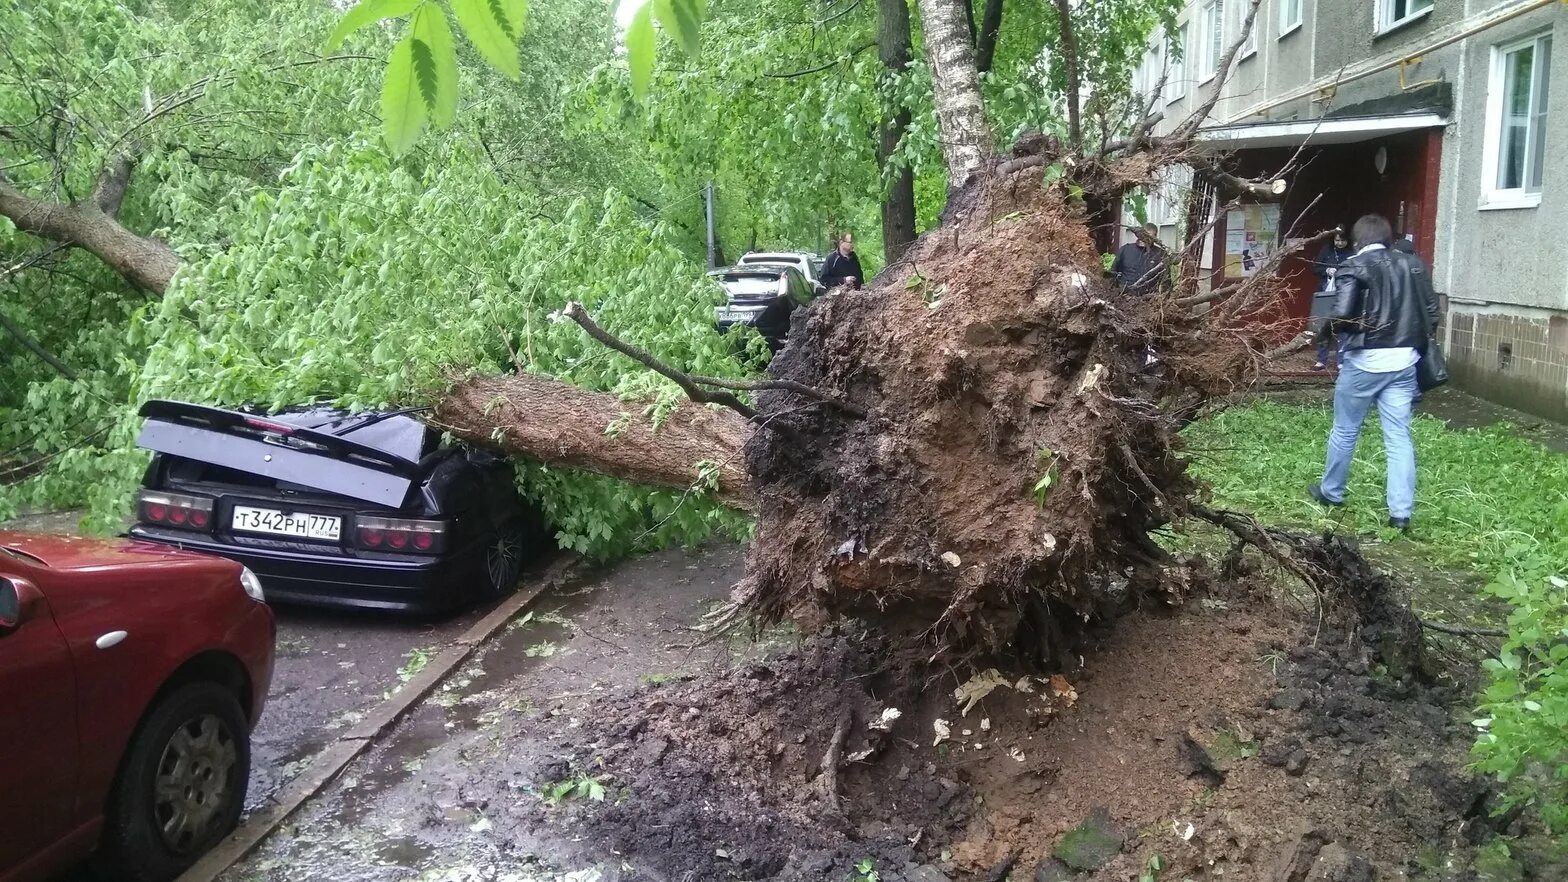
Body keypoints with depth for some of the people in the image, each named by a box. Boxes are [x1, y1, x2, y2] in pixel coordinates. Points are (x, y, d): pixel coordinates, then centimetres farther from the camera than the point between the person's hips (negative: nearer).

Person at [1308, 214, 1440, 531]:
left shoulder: (1354, 267, -6)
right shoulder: (1413, 265, 10)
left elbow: (1342, 315, -17)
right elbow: (1431, 312, 9)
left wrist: (1322, 332, 2)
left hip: (1364, 360, -4)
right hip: (1404, 361, 4)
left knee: (1345, 430, 13)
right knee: (1399, 436, 4)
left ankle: (1330, 492, 29)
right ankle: (1401, 512, 2)